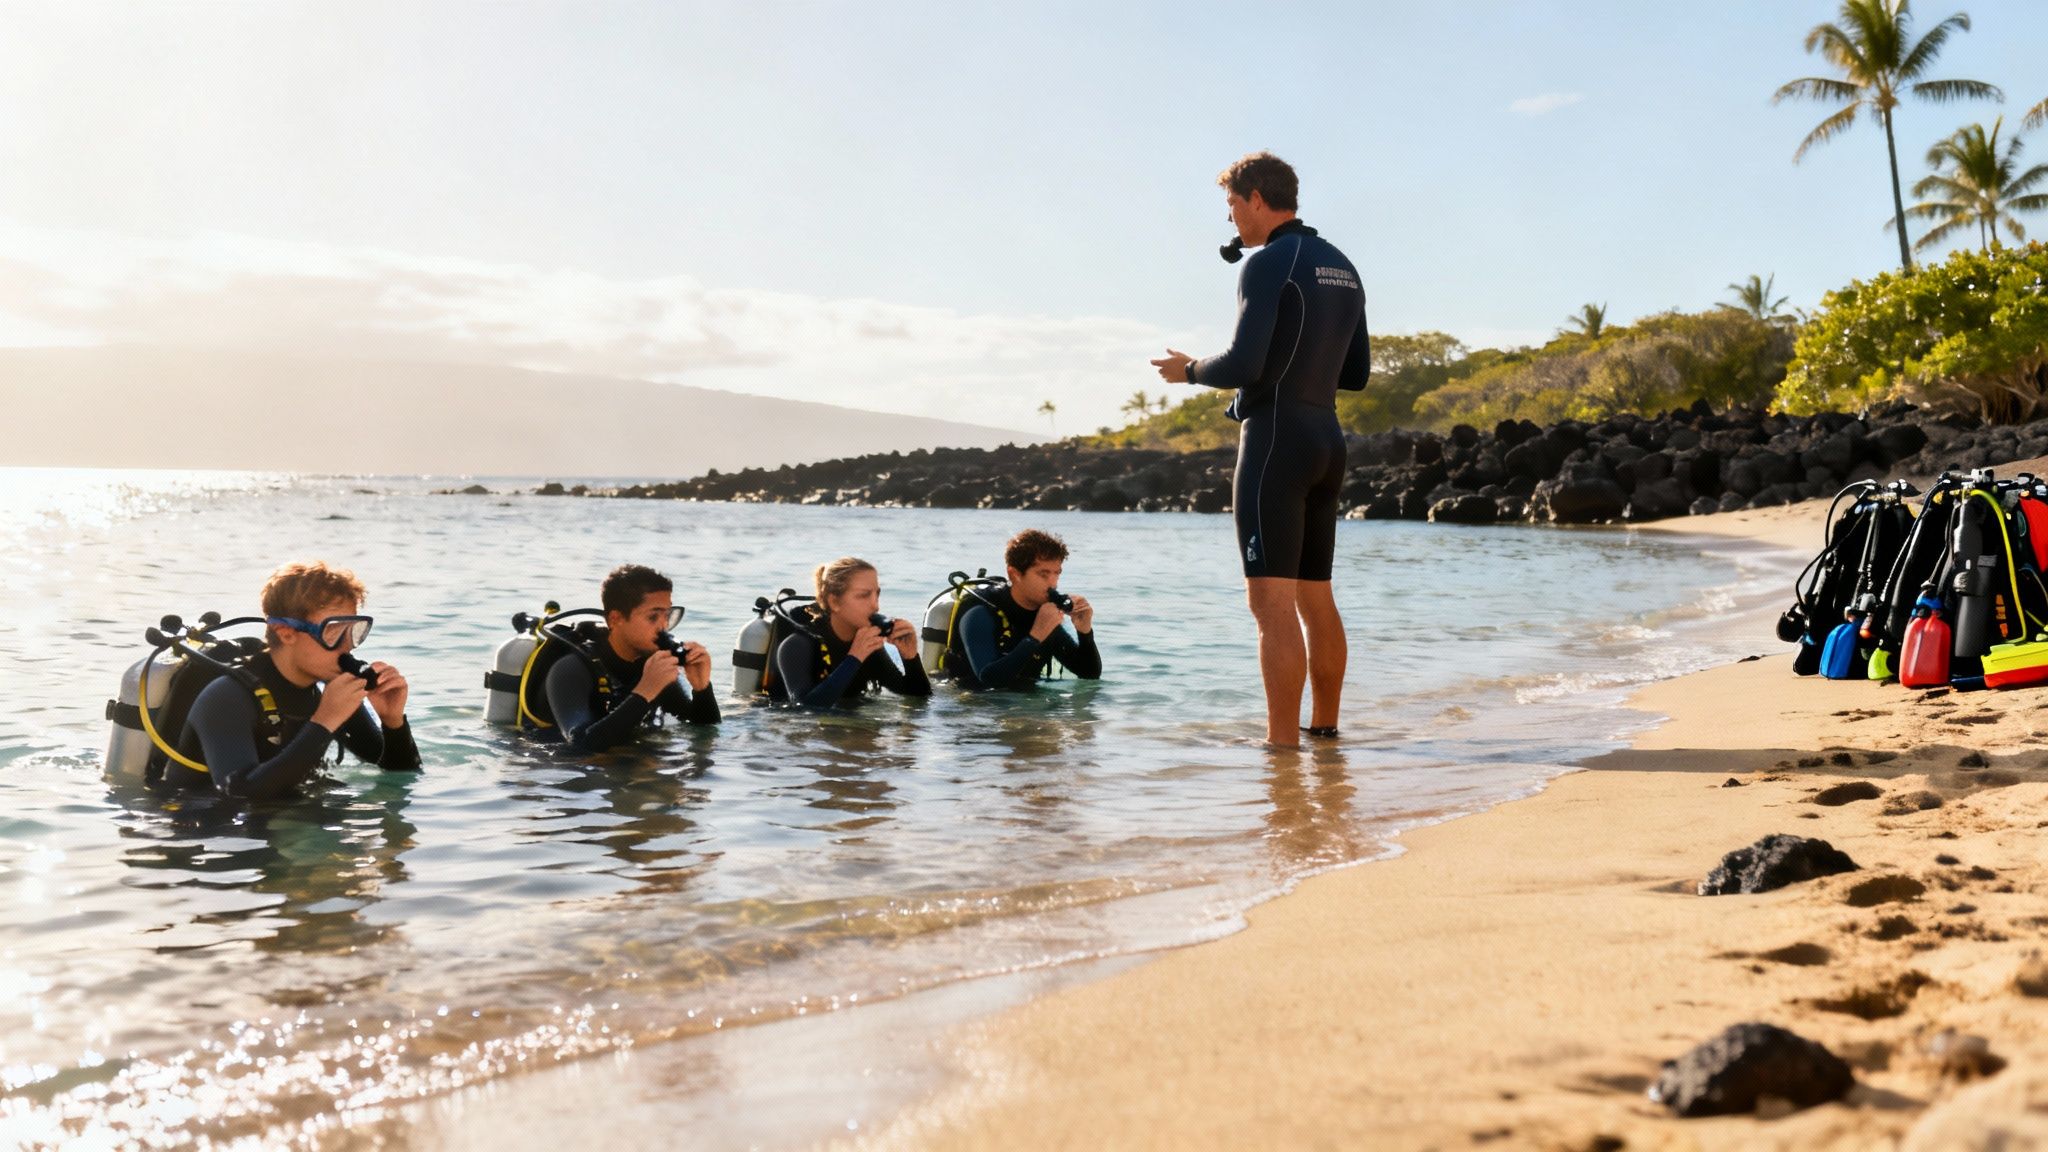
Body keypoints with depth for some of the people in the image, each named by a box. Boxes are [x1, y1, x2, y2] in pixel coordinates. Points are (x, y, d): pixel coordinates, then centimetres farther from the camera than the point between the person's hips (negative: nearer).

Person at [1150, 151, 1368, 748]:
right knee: (1315, 598, 15)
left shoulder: (1269, 263, -10)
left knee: (1273, 601, -10)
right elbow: (1357, 373, 19)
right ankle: (1324, 727, 23)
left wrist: (1190, 370, 0)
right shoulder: (1342, 268, 16)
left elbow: (1243, 366, -19)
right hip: (1326, 440, 9)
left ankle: (1283, 742, -12)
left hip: (1274, 441, -9)